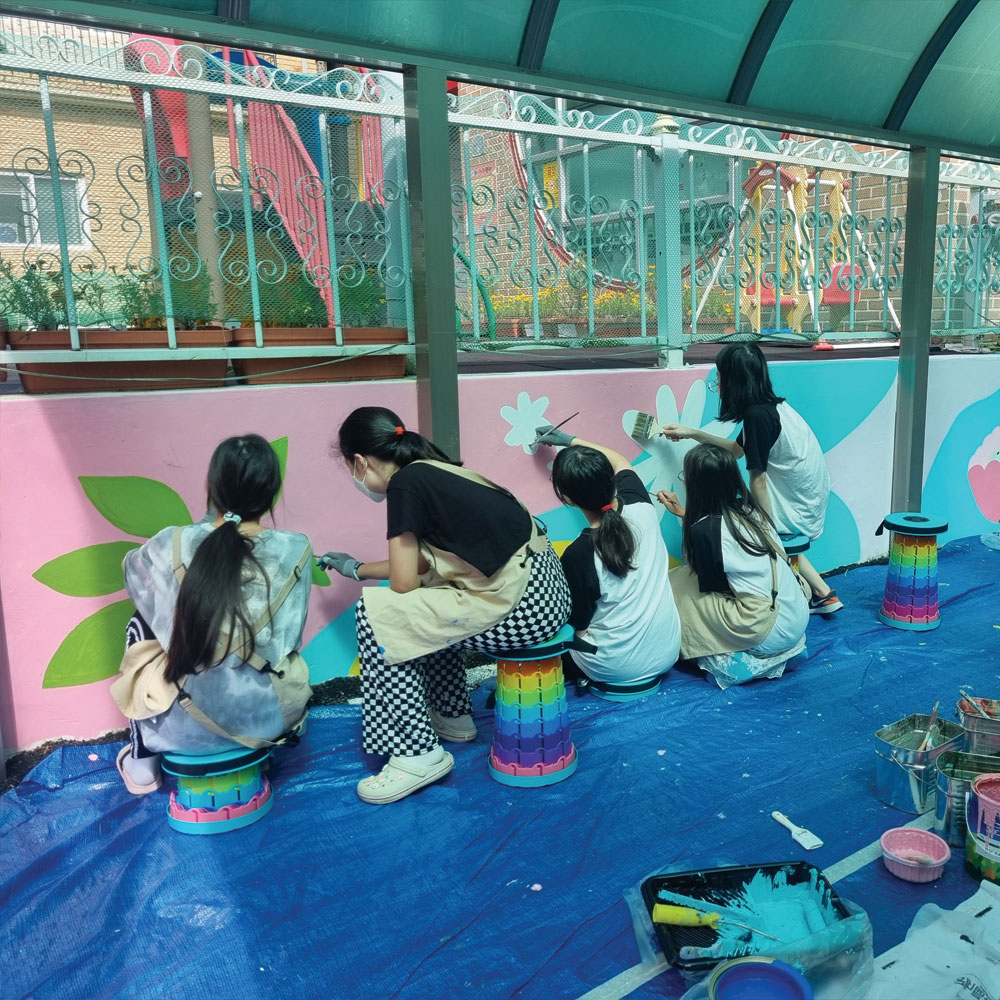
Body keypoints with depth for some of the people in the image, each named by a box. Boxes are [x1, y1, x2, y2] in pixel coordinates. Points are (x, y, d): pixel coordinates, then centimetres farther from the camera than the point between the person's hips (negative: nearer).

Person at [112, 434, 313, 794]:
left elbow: (133, 570, 16)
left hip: (196, 724, -1)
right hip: (274, 716, 2)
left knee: (142, 623, 25)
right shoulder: (296, 550, -8)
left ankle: (142, 763, 33)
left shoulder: (171, 546, -8)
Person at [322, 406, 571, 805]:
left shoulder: (405, 484, -9)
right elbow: (421, 566, 26)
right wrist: (356, 569, 39)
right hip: (545, 590, 9)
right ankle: (453, 717, 34)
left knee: (375, 614, -3)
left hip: (522, 610, -9)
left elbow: (402, 584, -8)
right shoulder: (433, 473, 16)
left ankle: (418, 755, 4)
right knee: (423, 607, 25)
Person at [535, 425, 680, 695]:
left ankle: (597, 680, 13)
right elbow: (620, 462, 9)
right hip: (667, 655, 6)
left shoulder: (578, 554, -28)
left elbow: (579, 626, -13)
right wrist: (570, 440, 17)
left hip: (614, 670, -5)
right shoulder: (641, 508, -14)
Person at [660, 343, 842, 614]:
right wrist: (692, 434, 18)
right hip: (809, 501, 9)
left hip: (797, 511, -9)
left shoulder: (757, 415, -23)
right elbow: (738, 450, 17)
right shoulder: (770, 405, 4)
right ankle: (822, 593, 32)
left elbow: (758, 483, -18)